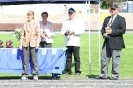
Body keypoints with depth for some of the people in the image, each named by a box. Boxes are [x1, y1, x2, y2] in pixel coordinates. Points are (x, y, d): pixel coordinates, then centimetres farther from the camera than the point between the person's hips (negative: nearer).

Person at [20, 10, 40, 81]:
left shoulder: (36, 24, 5)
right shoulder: (25, 24, 12)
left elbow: (38, 34, 2)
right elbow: (22, 34, 12)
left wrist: (37, 43, -7)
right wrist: (21, 43, 5)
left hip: (33, 44, -2)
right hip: (25, 44, 2)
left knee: (34, 60, -1)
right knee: (25, 60, 2)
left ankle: (35, 75, 4)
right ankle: (24, 74, 5)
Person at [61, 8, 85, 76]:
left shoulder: (79, 21, 8)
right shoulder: (65, 22, 19)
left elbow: (82, 30, -2)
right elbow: (62, 31, 17)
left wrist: (74, 32, -13)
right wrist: (65, 32, -5)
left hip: (75, 42, -3)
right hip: (68, 42, 3)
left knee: (76, 57, -6)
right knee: (68, 57, 3)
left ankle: (77, 71, -2)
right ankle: (68, 71, 8)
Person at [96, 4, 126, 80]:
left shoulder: (121, 19, 0)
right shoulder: (107, 19, 19)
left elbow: (123, 30, -10)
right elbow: (103, 28, 21)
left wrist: (112, 32, -16)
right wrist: (104, 34, -1)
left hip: (116, 43, -6)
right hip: (107, 42, 6)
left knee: (115, 59, -3)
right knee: (104, 58, 5)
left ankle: (115, 75, 3)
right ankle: (103, 74, 11)